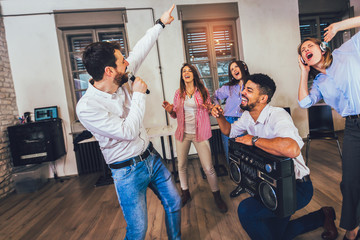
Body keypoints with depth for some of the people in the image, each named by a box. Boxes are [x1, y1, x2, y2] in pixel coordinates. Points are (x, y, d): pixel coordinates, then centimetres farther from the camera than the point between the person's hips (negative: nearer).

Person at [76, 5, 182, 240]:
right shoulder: (87, 107, -23)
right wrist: (139, 94, -20)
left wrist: (160, 23, 15)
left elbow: (139, 51, 7)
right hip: (128, 171, -6)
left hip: (151, 156, 7)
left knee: (174, 203, 19)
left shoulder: (121, 82, -5)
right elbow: (128, 132, -27)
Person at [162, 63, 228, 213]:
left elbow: (209, 111, 8)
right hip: (183, 133, 3)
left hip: (200, 133, -2)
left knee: (208, 167, -5)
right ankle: (185, 193, 34)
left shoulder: (203, 91, 0)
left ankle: (217, 196, 19)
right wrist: (170, 110, -12)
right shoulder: (178, 93, 5)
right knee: (181, 165, 10)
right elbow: (175, 115, 10)